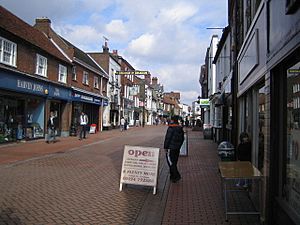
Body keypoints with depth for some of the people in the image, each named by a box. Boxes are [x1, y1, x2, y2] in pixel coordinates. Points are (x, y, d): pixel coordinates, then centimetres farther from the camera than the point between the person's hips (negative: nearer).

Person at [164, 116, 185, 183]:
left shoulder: (171, 128, -16)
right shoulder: (180, 128, 9)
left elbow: (167, 138, -17)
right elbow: (182, 139, 16)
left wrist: (165, 147, -9)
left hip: (171, 148, -8)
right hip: (177, 149, 8)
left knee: (170, 162, -4)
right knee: (174, 162, 15)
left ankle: (177, 175, -12)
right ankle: (172, 176, 22)